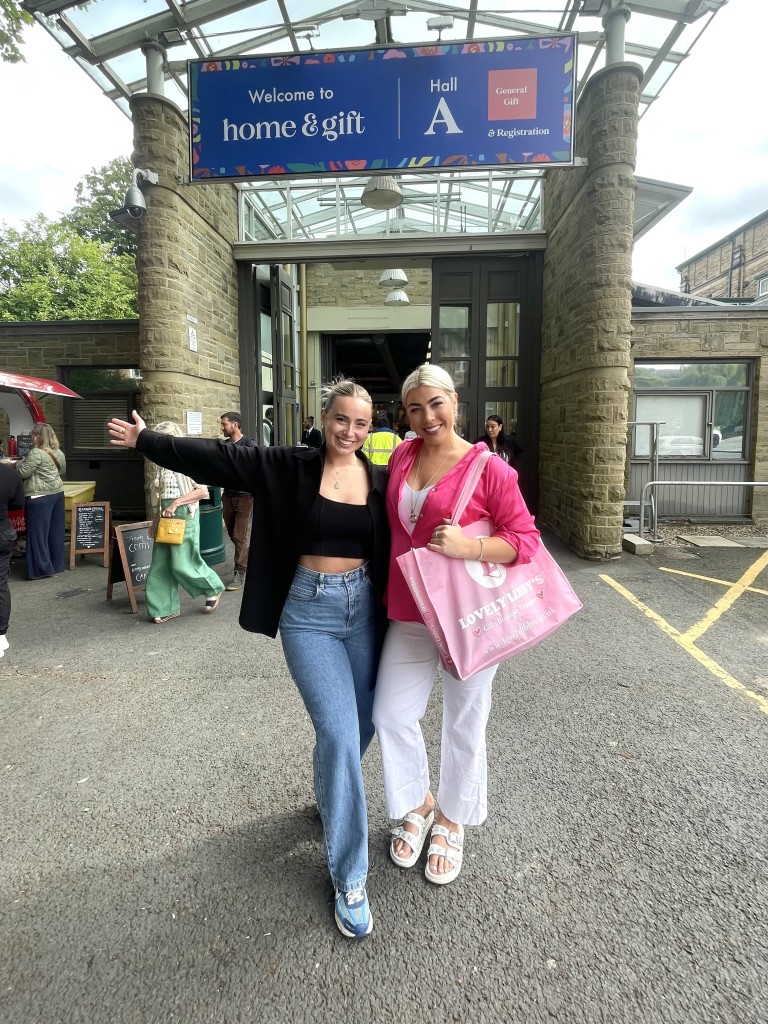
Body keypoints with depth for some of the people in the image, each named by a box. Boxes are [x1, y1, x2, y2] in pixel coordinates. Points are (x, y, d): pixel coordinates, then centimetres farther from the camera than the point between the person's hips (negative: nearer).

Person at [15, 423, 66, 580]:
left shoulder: (36, 453, -14)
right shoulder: (58, 453, 10)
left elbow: (23, 473, -14)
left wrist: (21, 463, 4)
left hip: (40, 497, -8)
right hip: (57, 493, 8)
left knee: (38, 532, -1)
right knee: (55, 531, 12)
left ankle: (42, 569, 3)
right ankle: (57, 564, 19)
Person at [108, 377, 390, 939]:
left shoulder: (381, 481, 1)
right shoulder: (289, 466, -6)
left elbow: (398, 548, 5)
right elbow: (218, 457, -5)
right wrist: (146, 439, -5)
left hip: (365, 609, 4)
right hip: (309, 612, -3)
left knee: (362, 726, 15)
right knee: (339, 733, -9)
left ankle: (330, 801, 48)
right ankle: (349, 877, 10)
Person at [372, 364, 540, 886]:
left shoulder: (489, 468, -13)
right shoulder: (402, 456, 4)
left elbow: (527, 539, -11)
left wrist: (468, 546, -27)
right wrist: (389, 591, 11)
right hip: (409, 613, 5)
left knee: (464, 726, 13)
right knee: (391, 715, 10)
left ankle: (451, 820, 40)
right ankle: (418, 805, 39)